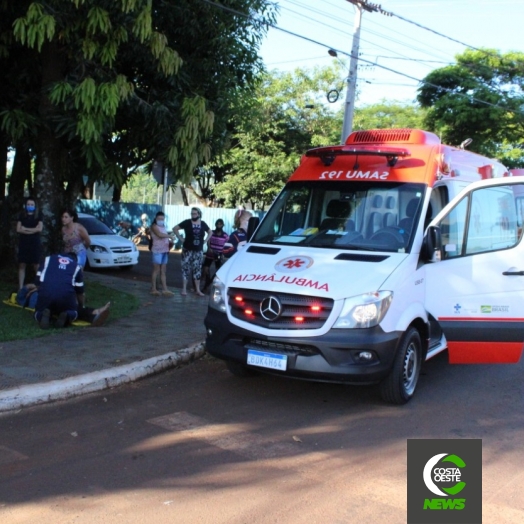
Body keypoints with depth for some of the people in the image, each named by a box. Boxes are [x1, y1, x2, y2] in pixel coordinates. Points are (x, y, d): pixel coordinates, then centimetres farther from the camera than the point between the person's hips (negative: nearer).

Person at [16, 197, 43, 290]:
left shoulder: (38, 216, 2)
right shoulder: (22, 215, 8)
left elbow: (39, 229, -11)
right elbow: (18, 229, -1)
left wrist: (25, 229, -6)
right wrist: (32, 230, -10)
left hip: (35, 243, -2)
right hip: (23, 243, 3)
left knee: (36, 265, -1)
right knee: (21, 265, 3)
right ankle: (20, 287, 8)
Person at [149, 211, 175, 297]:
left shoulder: (163, 227, 21)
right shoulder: (154, 226, -5)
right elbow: (160, 235, -22)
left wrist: (170, 241, 4)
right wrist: (170, 236, -14)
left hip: (164, 251, 8)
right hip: (157, 251, -8)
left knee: (163, 271, 5)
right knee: (156, 270, -4)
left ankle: (165, 289, 3)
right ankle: (153, 289, 2)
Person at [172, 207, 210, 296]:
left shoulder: (203, 224, 4)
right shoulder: (187, 222, -5)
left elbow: (210, 232, 21)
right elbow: (175, 229, -2)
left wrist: (205, 240, 7)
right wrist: (181, 239, -6)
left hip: (198, 251, 3)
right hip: (188, 250, -3)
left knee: (197, 270, 7)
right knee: (186, 269, -1)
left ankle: (198, 290, 13)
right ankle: (184, 289, 5)